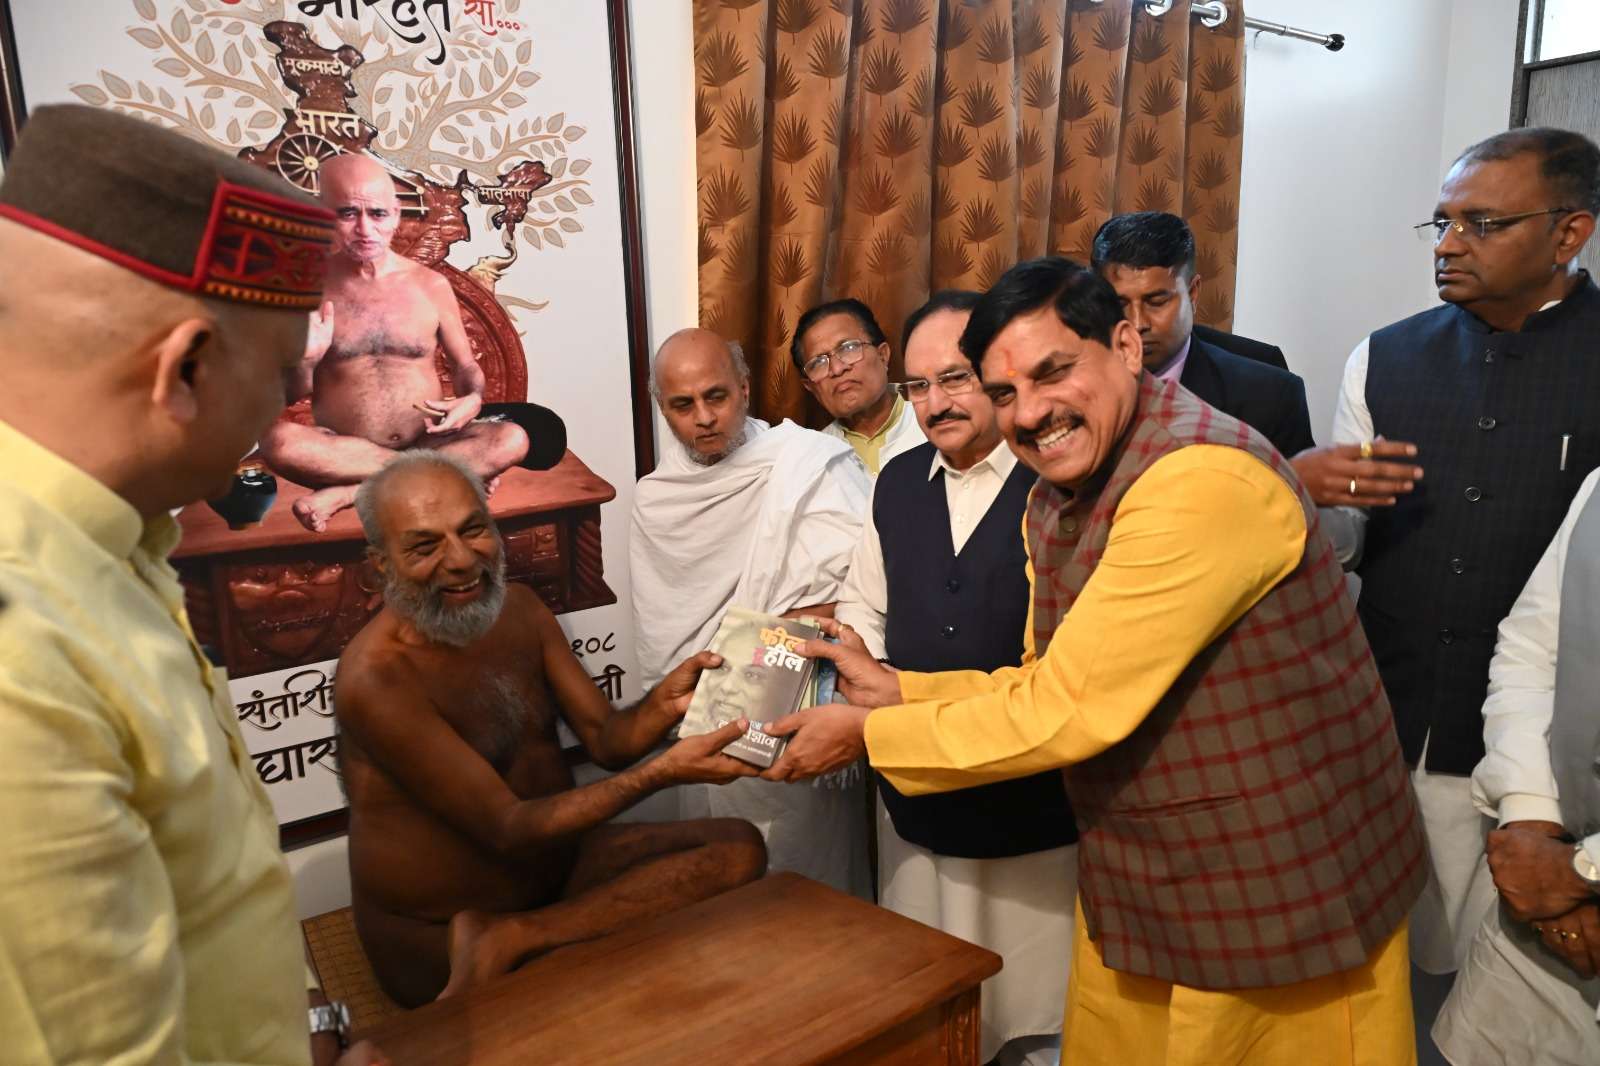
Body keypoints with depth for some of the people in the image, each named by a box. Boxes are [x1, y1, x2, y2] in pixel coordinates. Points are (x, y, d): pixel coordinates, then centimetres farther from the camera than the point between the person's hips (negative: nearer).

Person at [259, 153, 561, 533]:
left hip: (431, 442, 1)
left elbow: (464, 364, 13)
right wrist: (305, 359, -18)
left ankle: (349, 492, -24)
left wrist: (473, 398, -11)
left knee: (513, 439, -28)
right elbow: (289, 396, 5)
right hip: (343, 452, -1)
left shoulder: (432, 285, 4)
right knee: (278, 441, -34)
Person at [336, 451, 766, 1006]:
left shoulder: (519, 607, 1)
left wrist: (664, 704, -23)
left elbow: (606, 739, 0)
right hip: (433, 938, -9)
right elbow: (509, 830, -23)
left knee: (739, 848, -12)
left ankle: (502, 940, -14)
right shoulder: (376, 678, -22)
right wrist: (664, 772, -33)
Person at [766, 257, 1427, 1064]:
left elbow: (1070, 710, -27)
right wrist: (896, 690, -4)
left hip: (1283, 900, -7)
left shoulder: (1204, 480, -27)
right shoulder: (1055, 500, 3)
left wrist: (868, 735, -16)